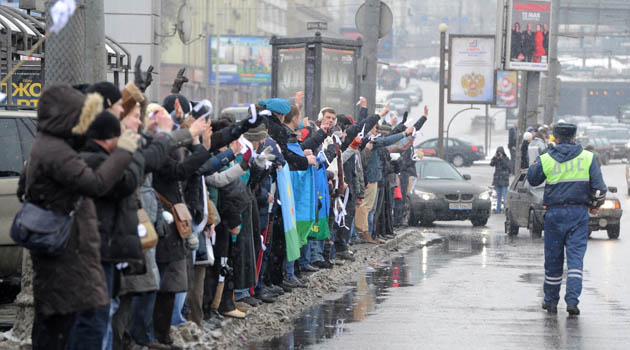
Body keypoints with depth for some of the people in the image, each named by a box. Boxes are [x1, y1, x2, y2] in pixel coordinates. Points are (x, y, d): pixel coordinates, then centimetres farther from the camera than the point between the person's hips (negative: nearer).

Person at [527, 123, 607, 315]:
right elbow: (599, 187, -1)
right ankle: (572, 301, -13)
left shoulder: (545, 159, -2)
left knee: (553, 258, 10)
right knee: (576, 257, -1)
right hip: (579, 212, 0)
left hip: (555, 213, 0)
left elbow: (532, 179, 12)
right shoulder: (588, 157, -1)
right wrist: (595, 205, 15)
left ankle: (551, 301, 19)